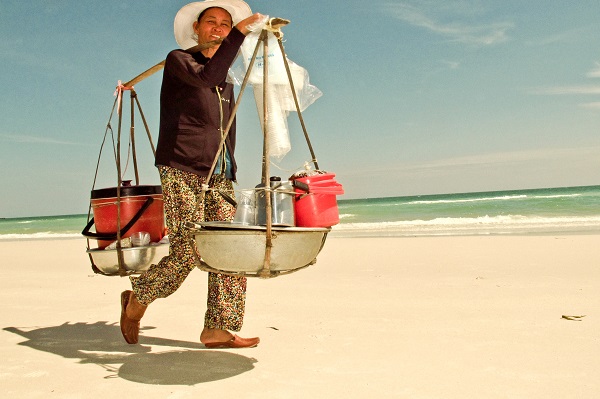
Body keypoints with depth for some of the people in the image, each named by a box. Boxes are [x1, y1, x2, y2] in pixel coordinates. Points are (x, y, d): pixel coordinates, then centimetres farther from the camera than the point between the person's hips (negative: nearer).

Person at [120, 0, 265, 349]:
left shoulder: (227, 85, 25)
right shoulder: (178, 61, 5)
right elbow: (207, 78, -18)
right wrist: (241, 33, -19)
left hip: (220, 177, 7)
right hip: (181, 172, -7)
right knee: (188, 251, -12)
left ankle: (218, 329, -1)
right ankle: (137, 299, 13)